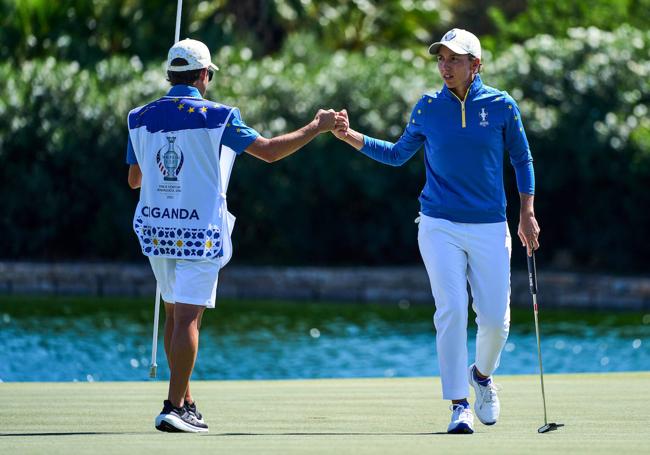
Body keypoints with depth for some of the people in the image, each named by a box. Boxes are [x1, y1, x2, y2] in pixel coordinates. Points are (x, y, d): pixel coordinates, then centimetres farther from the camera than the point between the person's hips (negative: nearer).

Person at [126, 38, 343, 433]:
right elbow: (270, 150, -5)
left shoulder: (141, 118, 5)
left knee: (176, 313, 17)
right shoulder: (216, 117, -8)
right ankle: (174, 408, -12)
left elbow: (134, 179, 13)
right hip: (200, 231, -5)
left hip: (155, 229, 5)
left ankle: (185, 401, 22)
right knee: (188, 316, -6)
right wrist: (316, 128, 6)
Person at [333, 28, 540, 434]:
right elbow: (398, 154, 13)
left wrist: (527, 214, 5)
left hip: (490, 228, 0)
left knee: (495, 319, -1)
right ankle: (460, 405, -9)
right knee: (451, 311, -13)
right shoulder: (428, 107, 2)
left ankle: (482, 374, 31)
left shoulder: (500, 105, -1)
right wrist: (350, 136, 1)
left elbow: (522, 159, 10)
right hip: (440, 228, 0)